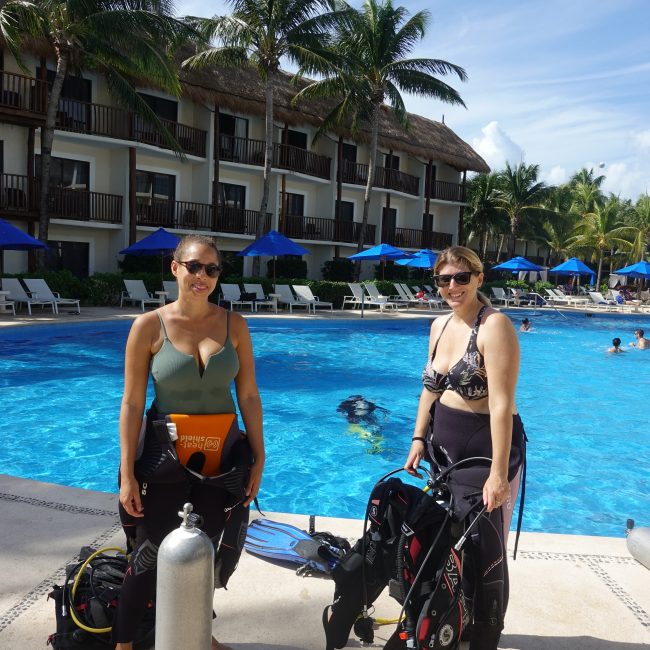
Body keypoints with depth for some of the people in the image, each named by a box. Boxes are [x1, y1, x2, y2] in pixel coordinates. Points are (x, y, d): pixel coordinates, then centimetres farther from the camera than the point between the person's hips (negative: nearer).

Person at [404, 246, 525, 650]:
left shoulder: (494, 325, -17)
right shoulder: (440, 325, 6)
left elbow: (502, 403, -24)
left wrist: (499, 473, -27)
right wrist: (419, 439, 9)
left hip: (485, 449, -7)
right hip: (444, 447, 7)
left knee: (485, 549, 5)